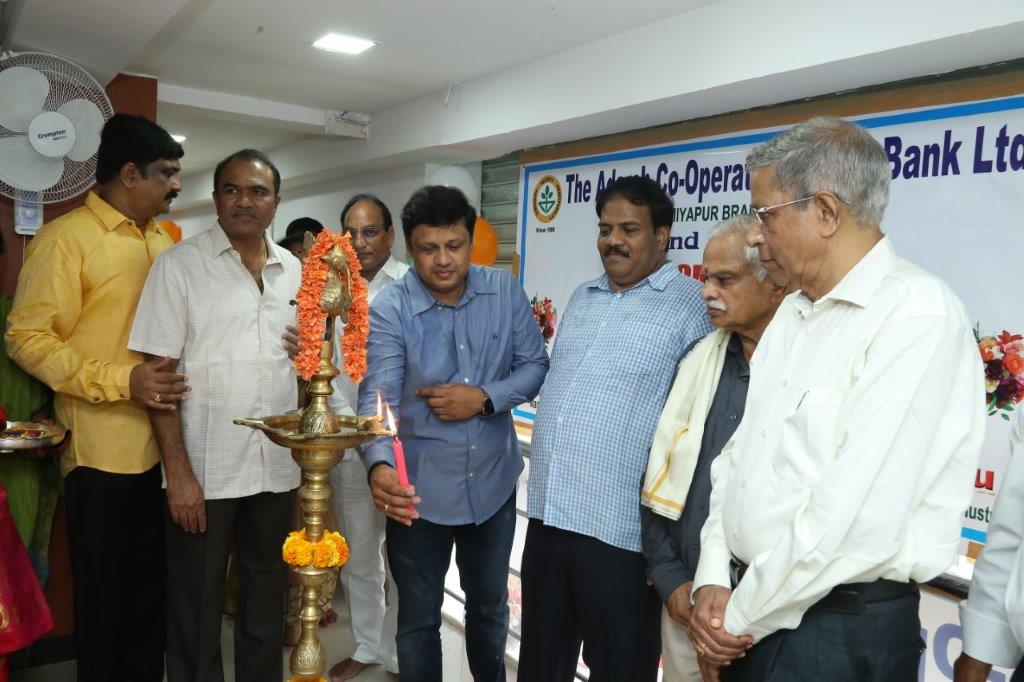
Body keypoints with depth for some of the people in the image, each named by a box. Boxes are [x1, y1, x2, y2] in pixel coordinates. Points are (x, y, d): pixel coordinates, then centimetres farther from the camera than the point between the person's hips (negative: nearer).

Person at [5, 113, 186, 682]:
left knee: (151, 588, 15)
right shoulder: (66, 238, -8)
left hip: (162, 445, 6)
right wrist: (122, 381, -21)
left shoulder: (162, 241, 12)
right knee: (103, 593, 9)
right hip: (102, 449, -6)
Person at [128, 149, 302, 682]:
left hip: (278, 469, 4)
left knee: (268, 596, 18)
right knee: (196, 604, 10)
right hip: (203, 470, -4)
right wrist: (177, 471, -14)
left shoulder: (294, 271, 7)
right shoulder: (180, 265, -5)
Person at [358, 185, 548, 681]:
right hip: (419, 488, -3)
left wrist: (485, 397, -21)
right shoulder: (389, 309, -15)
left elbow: (535, 366, -4)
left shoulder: (505, 292, -7)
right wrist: (379, 465, -43)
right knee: (418, 618, 16)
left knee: (490, 605, 26)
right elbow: (378, 397, -25)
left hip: (492, 481, 3)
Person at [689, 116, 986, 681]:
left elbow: (858, 519, -24)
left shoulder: (917, 313, -18)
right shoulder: (794, 311, 8)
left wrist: (743, 618, -13)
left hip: (840, 630, -7)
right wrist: (714, 581, -1)